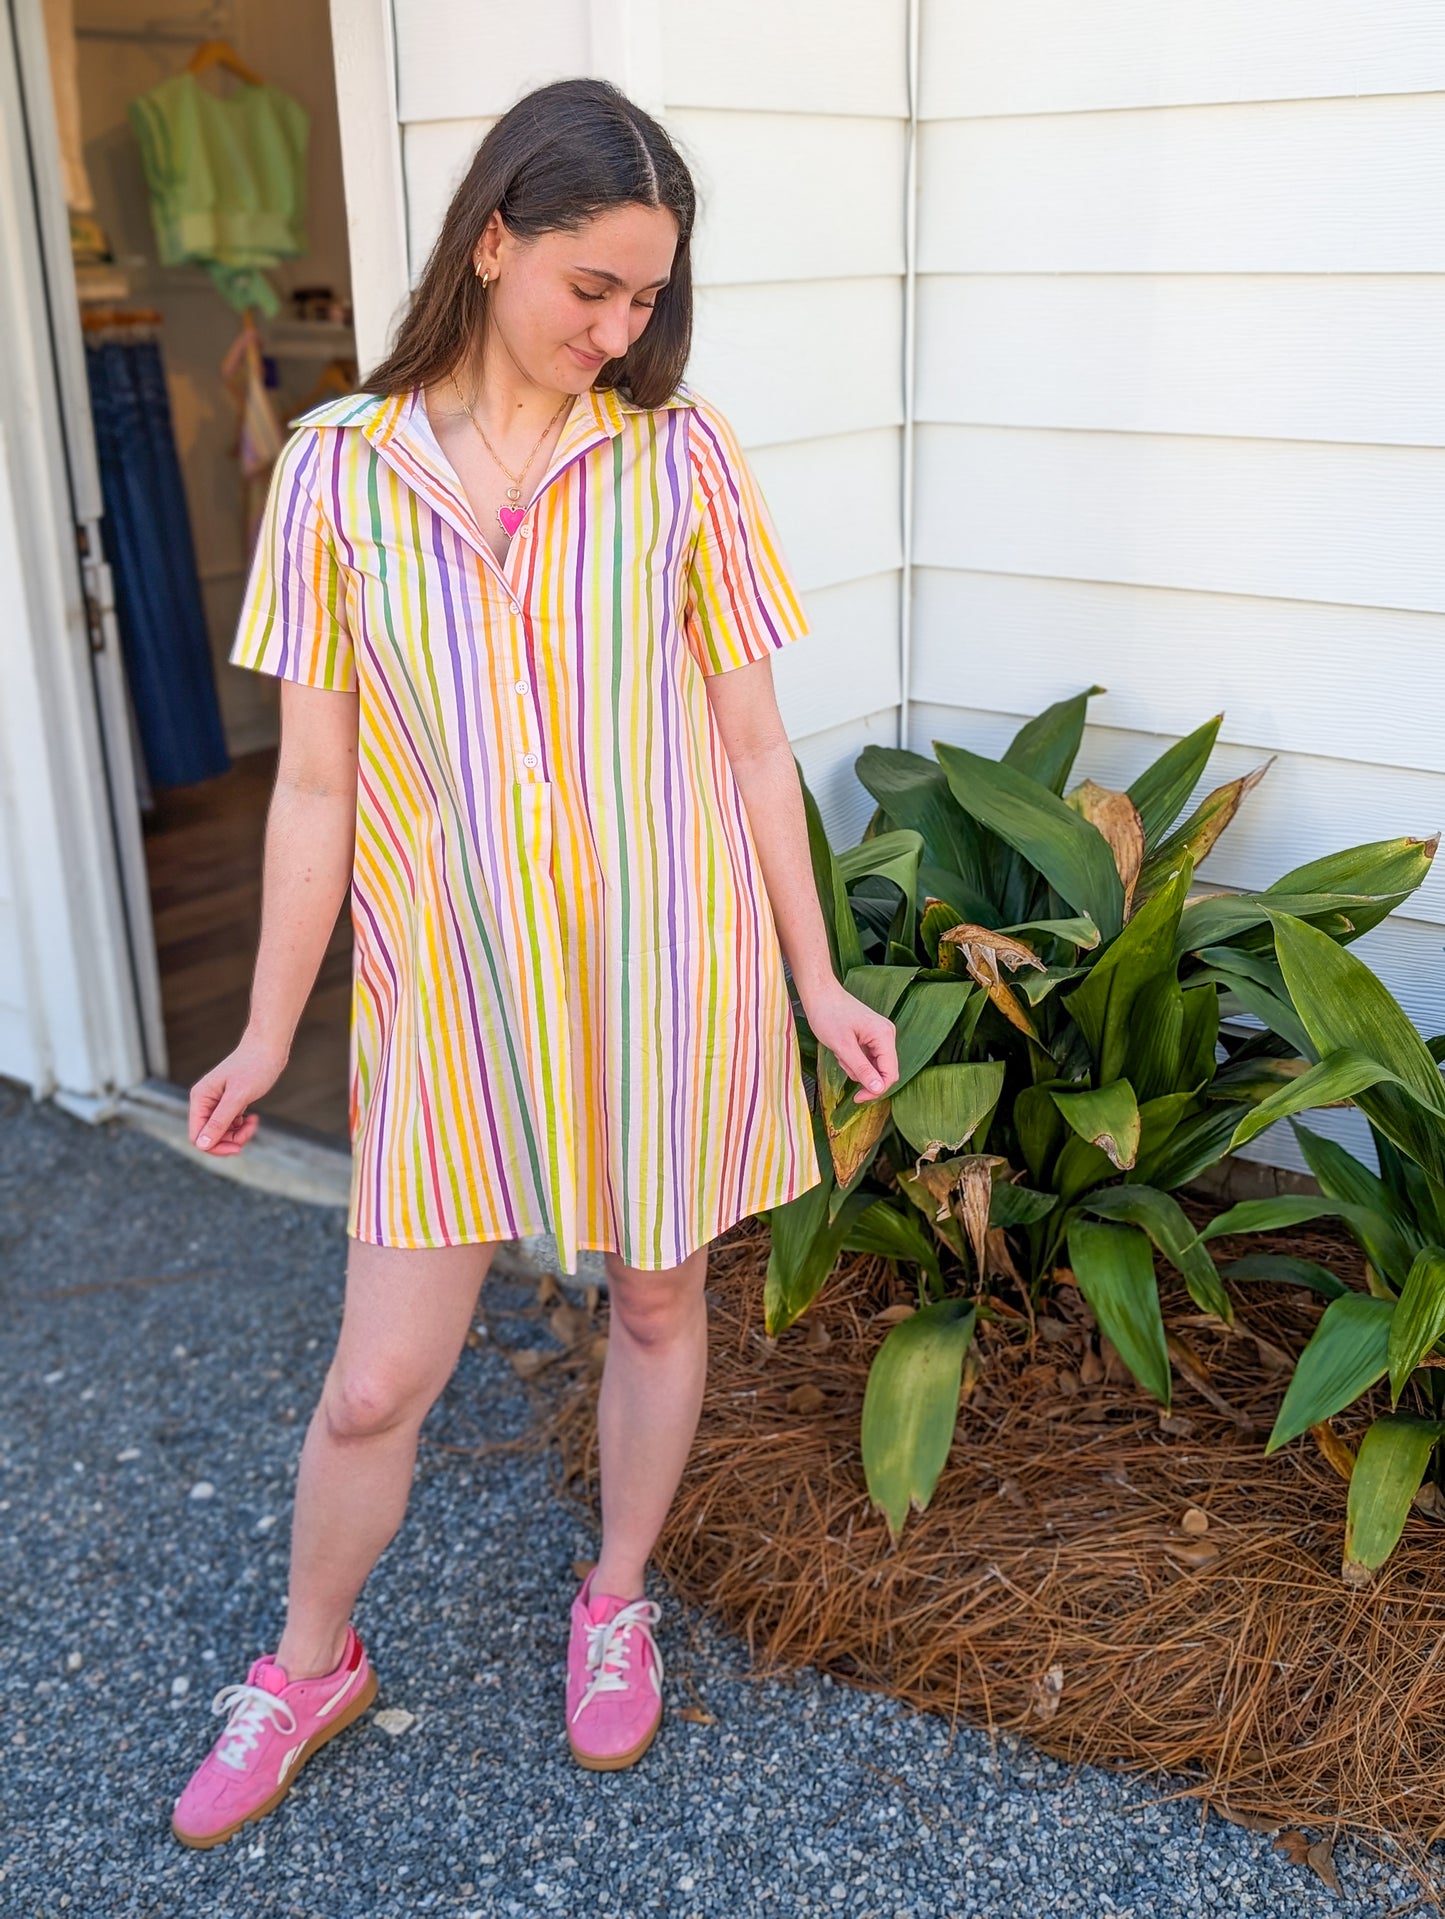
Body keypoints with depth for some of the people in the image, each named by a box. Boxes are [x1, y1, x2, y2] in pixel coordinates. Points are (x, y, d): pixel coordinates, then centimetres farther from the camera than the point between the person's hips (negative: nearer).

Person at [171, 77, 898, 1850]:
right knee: (376, 1381, 7)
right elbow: (315, 783, 1)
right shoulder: (338, 470, -3)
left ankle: (616, 1605, 44)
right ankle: (309, 1665, 36)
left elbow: (751, 748, 2)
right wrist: (268, 1035, 4)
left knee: (656, 1303, 16)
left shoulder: (677, 458, -3)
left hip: (665, 972, 1)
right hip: (451, 989, 0)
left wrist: (816, 982, 4)